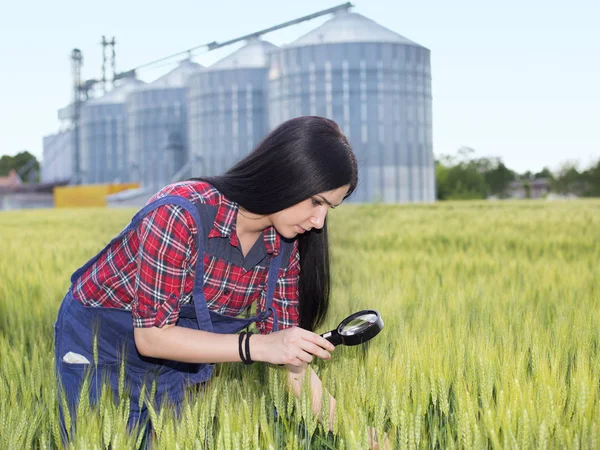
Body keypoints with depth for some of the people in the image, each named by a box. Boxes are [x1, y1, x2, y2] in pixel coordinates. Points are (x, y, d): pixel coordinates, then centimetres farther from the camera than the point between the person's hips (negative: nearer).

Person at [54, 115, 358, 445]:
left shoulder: (286, 244, -12)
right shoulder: (179, 216, -32)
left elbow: (283, 338, -9)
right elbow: (151, 335, -29)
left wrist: (331, 413, -21)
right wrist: (258, 346, -36)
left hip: (179, 357, 5)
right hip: (100, 343, -5)